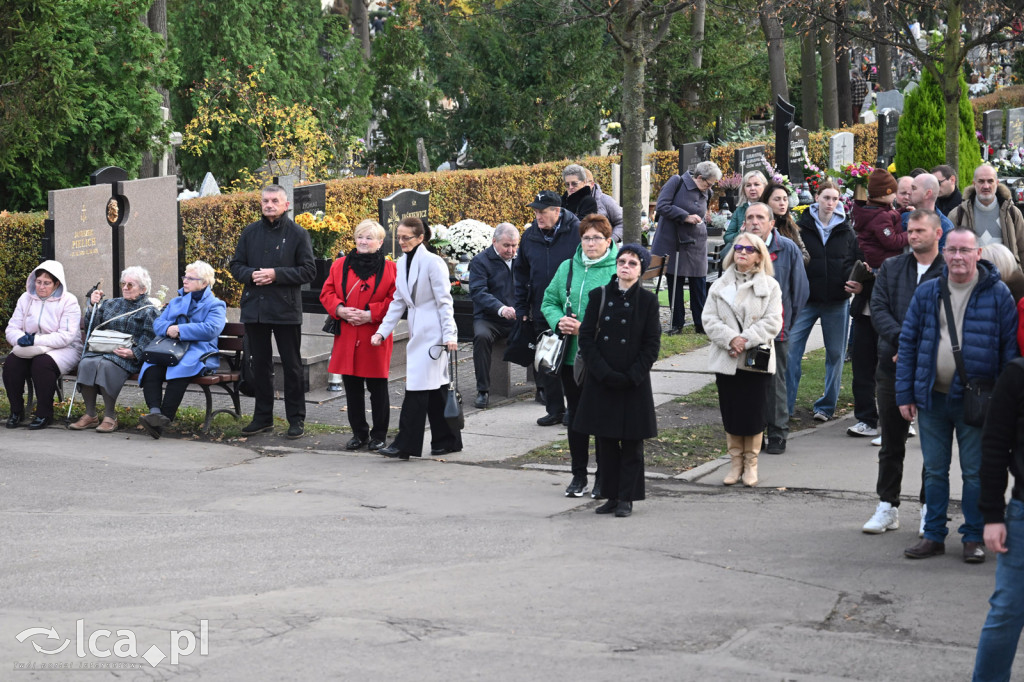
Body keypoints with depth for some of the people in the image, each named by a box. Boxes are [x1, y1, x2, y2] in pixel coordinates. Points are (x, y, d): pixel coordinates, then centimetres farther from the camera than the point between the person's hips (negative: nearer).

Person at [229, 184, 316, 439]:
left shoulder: (298, 234, -2)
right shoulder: (250, 233, 9)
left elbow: (308, 271, -6)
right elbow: (236, 265, 12)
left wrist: (276, 274, -16)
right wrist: (251, 274, -10)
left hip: (286, 310, -4)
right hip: (254, 309, 4)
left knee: (292, 366, 2)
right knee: (259, 365, 11)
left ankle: (296, 419, 9)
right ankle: (263, 416, 20)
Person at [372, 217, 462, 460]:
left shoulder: (432, 262, -11)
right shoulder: (402, 263, 12)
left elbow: (444, 301, -12)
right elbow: (398, 302, 15)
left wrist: (449, 334, -17)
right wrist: (382, 331, 7)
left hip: (433, 331, -8)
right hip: (418, 331, 8)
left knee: (417, 386, -10)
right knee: (435, 387, 11)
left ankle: (405, 444, -9)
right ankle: (447, 440, 19)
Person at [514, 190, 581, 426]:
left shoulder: (577, 232, -9)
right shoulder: (530, 236, 6)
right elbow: (521, 274, 15)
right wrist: (522, 308, 8)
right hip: (541, 312, 5)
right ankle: (554, 409, 18)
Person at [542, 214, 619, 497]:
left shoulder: (618, 271, -7)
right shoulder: (568, 268, 9)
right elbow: (549, 301, 16)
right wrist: (559, 321, -5)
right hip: (571, 356, 5)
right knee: (575, 415, 12)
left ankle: (603, 477, 15)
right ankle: (579, 475, 22)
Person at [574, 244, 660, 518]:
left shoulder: (647, 301, 0)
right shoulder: (598, 295, 3)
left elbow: (652, 345, -1)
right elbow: (586, 337, 0)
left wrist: (632, 377, -12)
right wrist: (605, 373, -11)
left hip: (634, 384, -2)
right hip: (600, 382, 2)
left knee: (631, 443, 2)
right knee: (605, 441, 6)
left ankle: (627, 498, 10)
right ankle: (612, 496, 15)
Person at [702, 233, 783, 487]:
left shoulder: (770, 286, 2)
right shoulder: (720, 286, 9)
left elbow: (772, 322, -6)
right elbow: (710, 319, 2)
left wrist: (745, 340, -16)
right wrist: (730, 339, -14)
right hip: (726, 360, 2)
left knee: (753, 413, 0)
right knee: (730, 414, 6)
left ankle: (751, 463, 14)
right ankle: (735, 461, 19)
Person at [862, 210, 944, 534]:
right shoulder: (890, 269, 10)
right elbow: (878, 310, 1)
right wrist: (904, 340, -15)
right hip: (893, 366, 3)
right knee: (891, 443, 9)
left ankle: (930, 508, 16)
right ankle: (887, 507, 18)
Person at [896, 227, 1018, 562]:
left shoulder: (997, 294, -4)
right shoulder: (927, 292, 4)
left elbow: (1009, 348, -2)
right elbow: (908, 342, 7)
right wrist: (905, 393, 3)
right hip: (932, 396, 3)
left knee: (975, 472, 5)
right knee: (934, 471, 11)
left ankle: (974, 538, 16)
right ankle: (934, 535, 21)